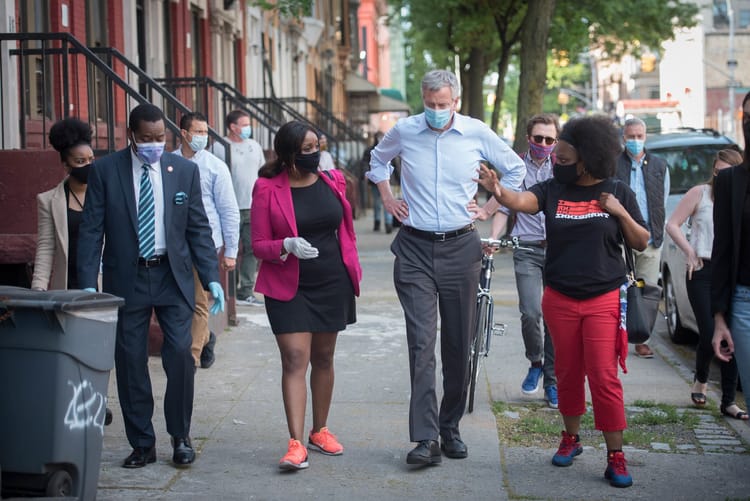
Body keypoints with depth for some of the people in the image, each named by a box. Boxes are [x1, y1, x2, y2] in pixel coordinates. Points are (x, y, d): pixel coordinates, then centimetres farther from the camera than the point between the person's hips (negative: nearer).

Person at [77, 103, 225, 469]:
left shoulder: (184, 170, 3)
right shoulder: (105, 171, -2)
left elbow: (198, 229, 5)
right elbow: (91, 230, -3)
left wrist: (211, 278, -3)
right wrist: (88, 285, -10)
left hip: (173, 277, 0)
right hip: (126, 278, 0)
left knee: (180, 353, -8)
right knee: (130, 361, 3)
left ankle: (180, 437, 10)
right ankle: (142, 445, 15)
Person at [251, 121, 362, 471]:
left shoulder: (332, 180, 3)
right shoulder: (268, 189, -8)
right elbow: (259, 245, -5)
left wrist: (351, 271, 13)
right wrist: (287, 246, -24)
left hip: (332, 284, 4)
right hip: (289, 287, -3)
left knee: (323, 358, 13)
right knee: (294, 360, -10)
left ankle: (319, 431, 27)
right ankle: (296, 444, -14)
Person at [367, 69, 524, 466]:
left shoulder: (477, 133, 0)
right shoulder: (404, 131, 1)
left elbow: (515, 169, 15)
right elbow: (378, 160, 24)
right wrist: (386, 198, 12)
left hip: (460, 249, 1)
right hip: (415, 249, -1)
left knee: (458, 345, 6)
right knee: (421, 342, -11)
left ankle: (450, 429, 19)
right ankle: (426, 437, -15)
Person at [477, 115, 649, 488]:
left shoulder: (618, 193, 0)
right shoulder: (552, 189, 0)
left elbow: (641, 243, 3)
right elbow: (520, 201, -20)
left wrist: (620, 212, -14)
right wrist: (498, 191, -42)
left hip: (603, 299, -2)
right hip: (560, 299, 2)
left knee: (604, 377, -6)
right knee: (568, 374, 13)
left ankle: (615, 457, -1)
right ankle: (571, 438, 31)